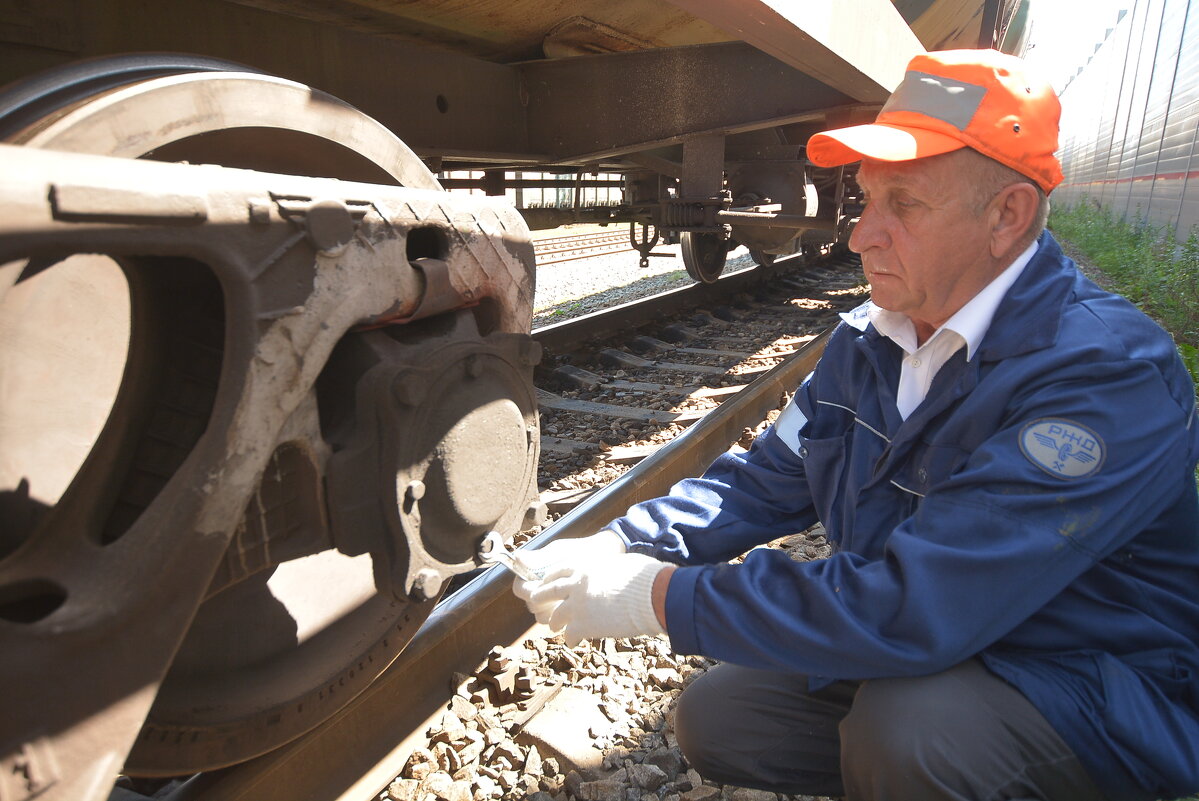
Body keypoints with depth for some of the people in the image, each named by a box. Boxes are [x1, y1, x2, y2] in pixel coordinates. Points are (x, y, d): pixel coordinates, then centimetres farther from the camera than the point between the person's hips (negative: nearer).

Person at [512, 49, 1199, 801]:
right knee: (716, 718, 1)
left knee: (902, 729, -34)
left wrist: (658, 597, -30)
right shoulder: (867, 342, -3)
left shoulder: (1106, 372, -28)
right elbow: (765, 481, 2)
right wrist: (619, 549, -14)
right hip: (904, 657, 6)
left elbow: (912, 610, -35)